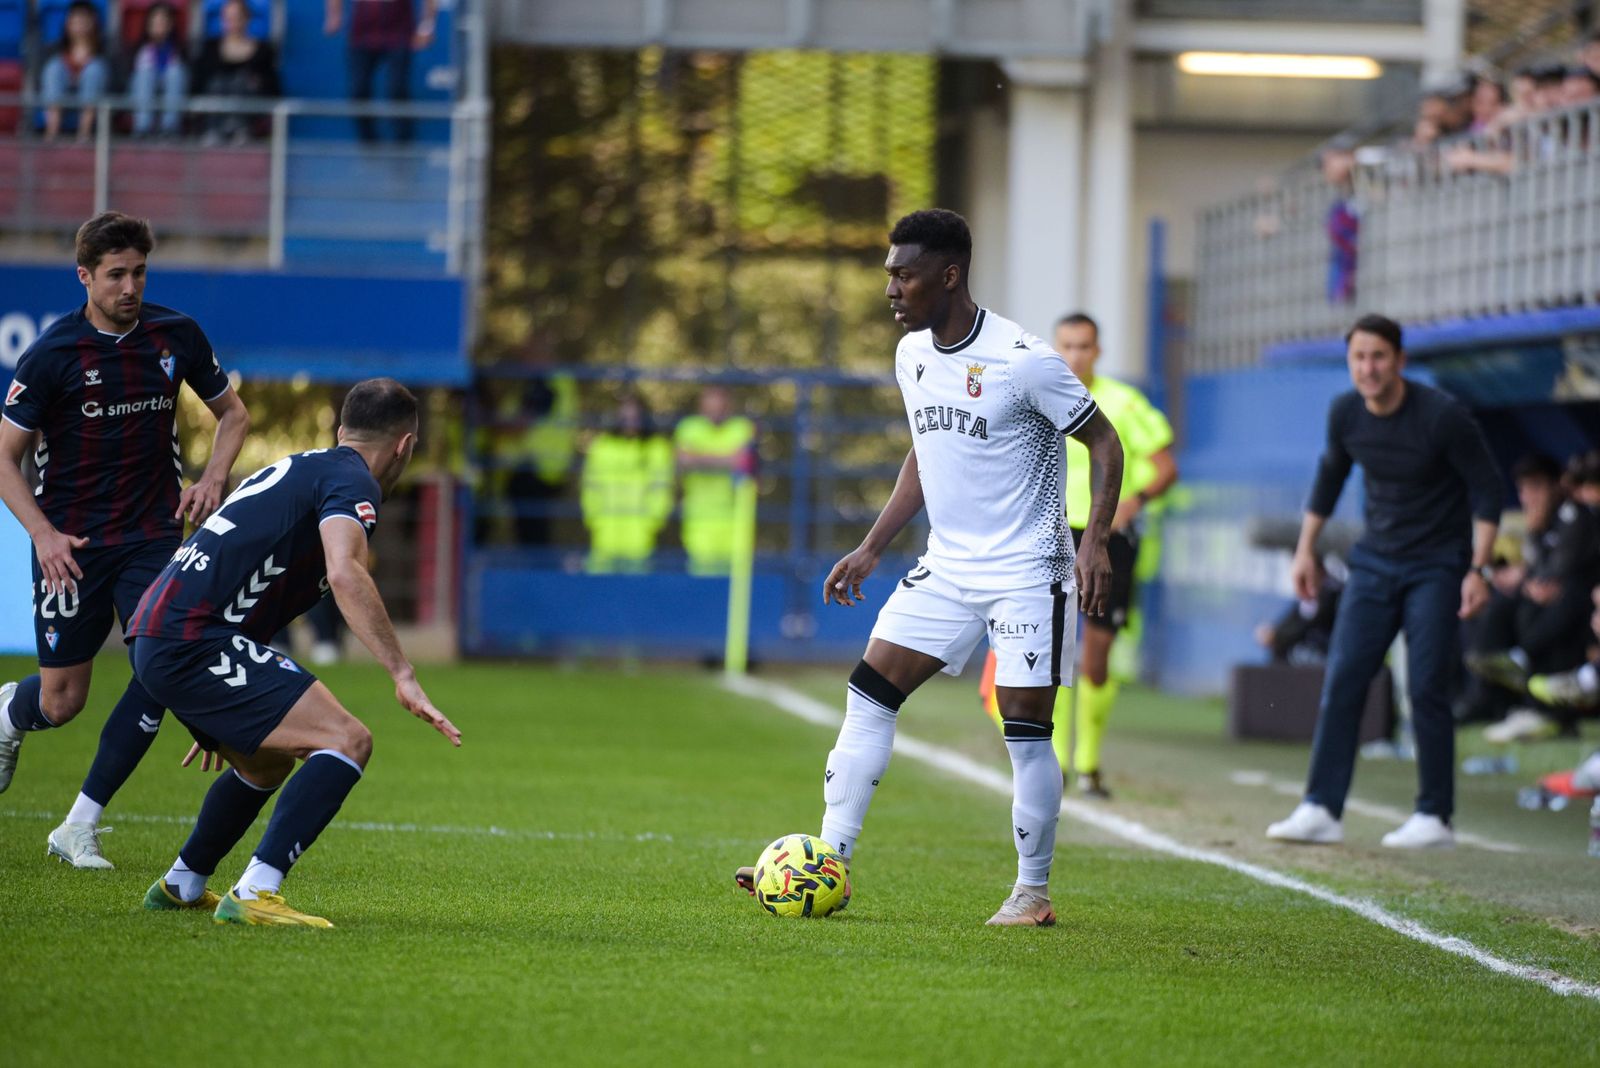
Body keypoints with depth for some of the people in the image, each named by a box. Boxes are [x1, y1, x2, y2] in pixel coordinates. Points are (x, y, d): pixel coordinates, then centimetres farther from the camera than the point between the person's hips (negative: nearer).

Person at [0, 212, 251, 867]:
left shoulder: (177, 335, 0)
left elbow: (232, 412, 16)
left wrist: (214, 477, -2)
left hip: (154, 535, 3)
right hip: (71, 542, -3)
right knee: (62, 702, 1)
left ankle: (80, 827, -5)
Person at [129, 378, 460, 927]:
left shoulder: (298, 467, 26)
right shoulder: (352, 481, -4)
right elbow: (345, 575, -25)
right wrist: (403, 675, -28)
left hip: (156, 639, 10)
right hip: (193, 641, -10)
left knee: (268, 762, 30)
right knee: (347, 741, -16)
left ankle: (180, 886, 41)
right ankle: (254, 895, -23)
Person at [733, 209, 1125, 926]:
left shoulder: (1022, 361, -17)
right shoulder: (912, 355, 6)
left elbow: (1103, 444, -10)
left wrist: (1094, 542, -21)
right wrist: (871, 550, 16)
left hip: (1026, 571, -7)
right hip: (946, 565, 7)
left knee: (1026, 730, -7)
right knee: (868, 696, -1)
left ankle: (1033, 891, 8)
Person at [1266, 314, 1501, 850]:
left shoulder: (1442, 416, -17)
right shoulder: (1345, 413, -3)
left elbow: (1486, 489, -11)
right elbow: (1330, 475, 16)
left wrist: (1478, 569, -17)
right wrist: (1306, 549, 16)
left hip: (1437, 565, -5)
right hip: (1376, 560, 5)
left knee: (1426, 687, -8)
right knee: (1342, 680, -4)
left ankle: (1434, 817, 1)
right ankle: (1321, 810, -4)